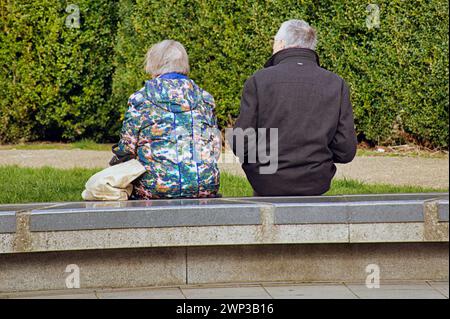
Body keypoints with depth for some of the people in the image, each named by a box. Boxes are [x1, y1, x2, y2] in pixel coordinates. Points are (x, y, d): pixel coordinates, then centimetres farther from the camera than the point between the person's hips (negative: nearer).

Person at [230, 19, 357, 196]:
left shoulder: (258, 81, -5)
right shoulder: (336, 84, 1)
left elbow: (241, 145, -7)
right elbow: (346, 151, -1)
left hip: (267, 186, -2)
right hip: (316, 185, 2)